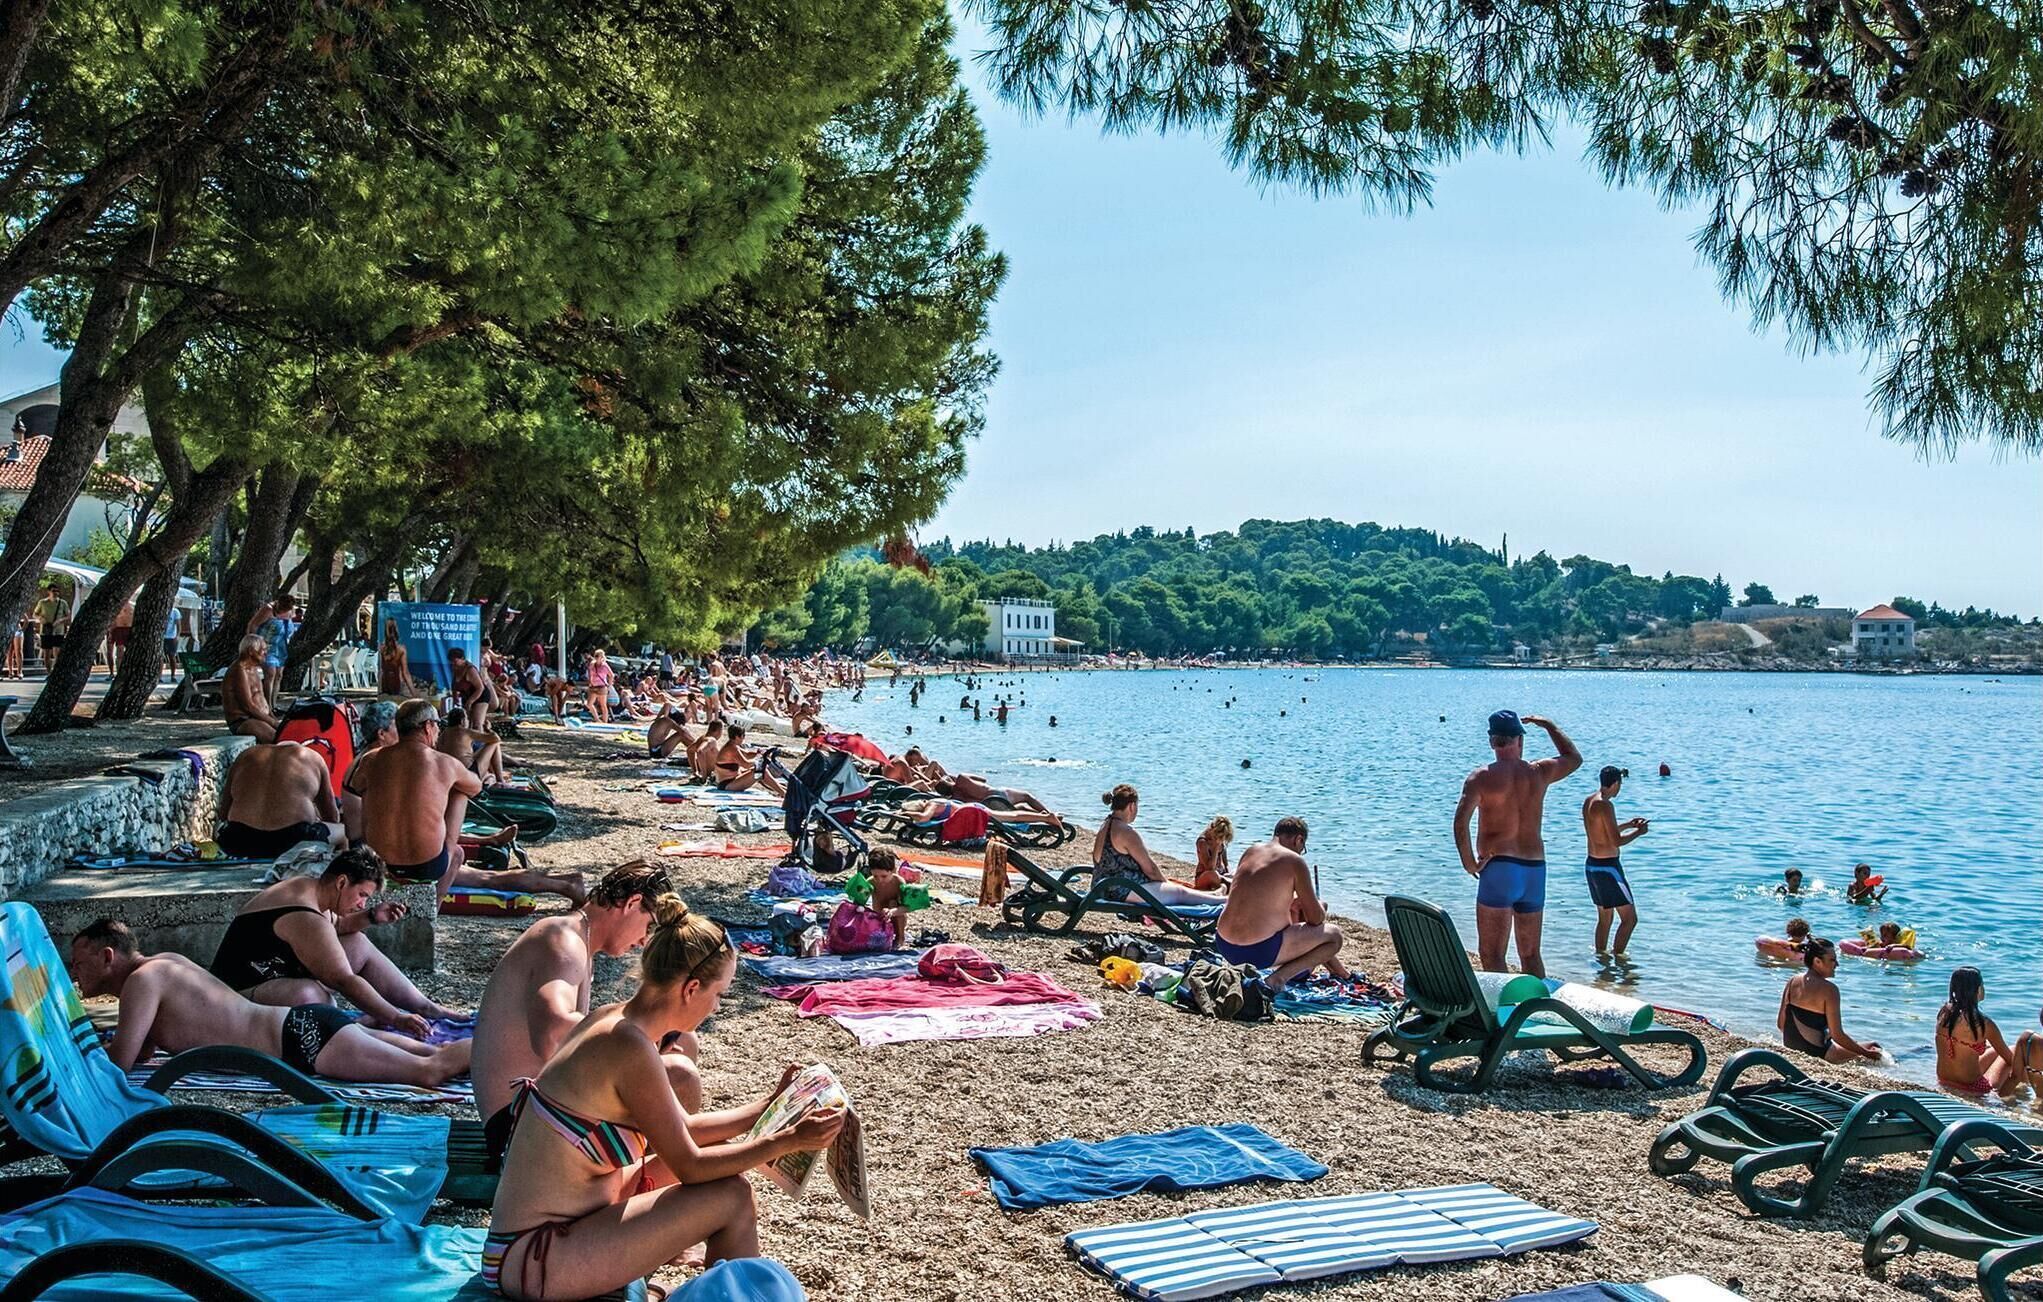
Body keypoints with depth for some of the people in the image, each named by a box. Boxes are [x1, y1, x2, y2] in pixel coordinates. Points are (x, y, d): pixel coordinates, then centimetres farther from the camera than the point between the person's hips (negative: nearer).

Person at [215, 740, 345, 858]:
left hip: (239, 844, 2)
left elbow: (223, 813, 24)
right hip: (294, 841, -2)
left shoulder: (245, 756, 21)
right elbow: (332, 817, 21)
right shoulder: (312, 757, 16)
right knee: (342, 832, 25)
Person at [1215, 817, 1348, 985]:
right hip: (1258, 952, -8)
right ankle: (1283, 974, -8)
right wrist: (1319, 907, 19)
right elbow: (1316, 919, -3)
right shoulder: (1294, 861, -8)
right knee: (1334, 935, 5)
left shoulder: (1250, 852, 11)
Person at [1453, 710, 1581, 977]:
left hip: (1498, 868, -5)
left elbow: (1461, 819, -19)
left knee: (1491, 955, -2)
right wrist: (1550, 726, 36)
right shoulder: (1539, 773, 6)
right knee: (1531, 955, 16)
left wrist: (1468, 862, -9)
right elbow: (1574, 758, 27)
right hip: (1535, 868, 5)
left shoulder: (1482, 777, -6)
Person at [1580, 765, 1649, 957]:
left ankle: (1600, 955, 25)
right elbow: (1616, 841, -21)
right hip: (1607, 867, -9)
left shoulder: (1588, 802, 9)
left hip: (1591, 865, 9)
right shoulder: (1605, 805, -19)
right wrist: (1638, 832, -6)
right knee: (1630, 918, -2)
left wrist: (1627, 824, 23)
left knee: (1605, 917, 20)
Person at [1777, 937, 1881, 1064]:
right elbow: (1837, 1035, -18)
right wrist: (1866, 1053, -8)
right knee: (1874, 1049, 3)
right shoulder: (1828, 989, -17)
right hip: (1816, 1053, -7)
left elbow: (1781, 1023, 6)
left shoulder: (1792, 981, 2)